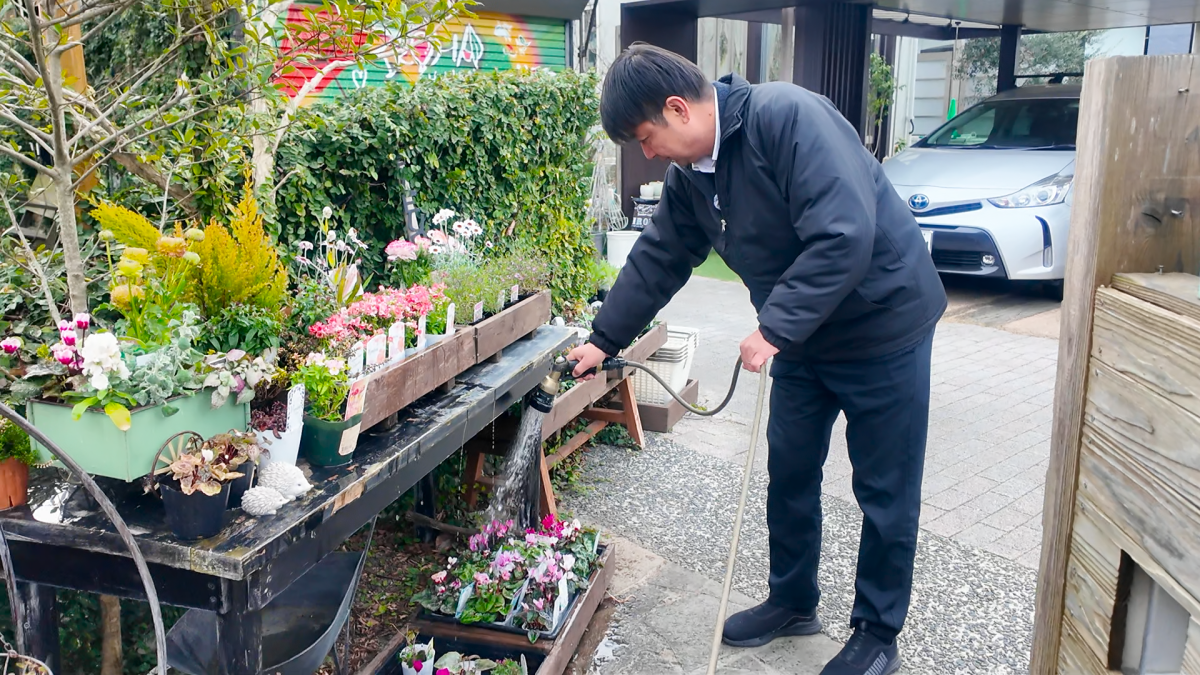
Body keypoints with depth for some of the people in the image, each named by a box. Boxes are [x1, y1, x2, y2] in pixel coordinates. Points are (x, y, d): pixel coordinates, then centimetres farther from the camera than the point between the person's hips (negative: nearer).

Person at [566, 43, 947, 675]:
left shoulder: (787, 116, -26)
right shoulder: (690, 174, 1)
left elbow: (844, 236, -33)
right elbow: (657, 259, 11)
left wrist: (775, 328, -30)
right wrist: (605, 338, 14)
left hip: (883, 323, -8)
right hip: (801, 336, 8)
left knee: (885, 491, 6)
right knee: (789, 473, 15)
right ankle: (793, 602, 36)